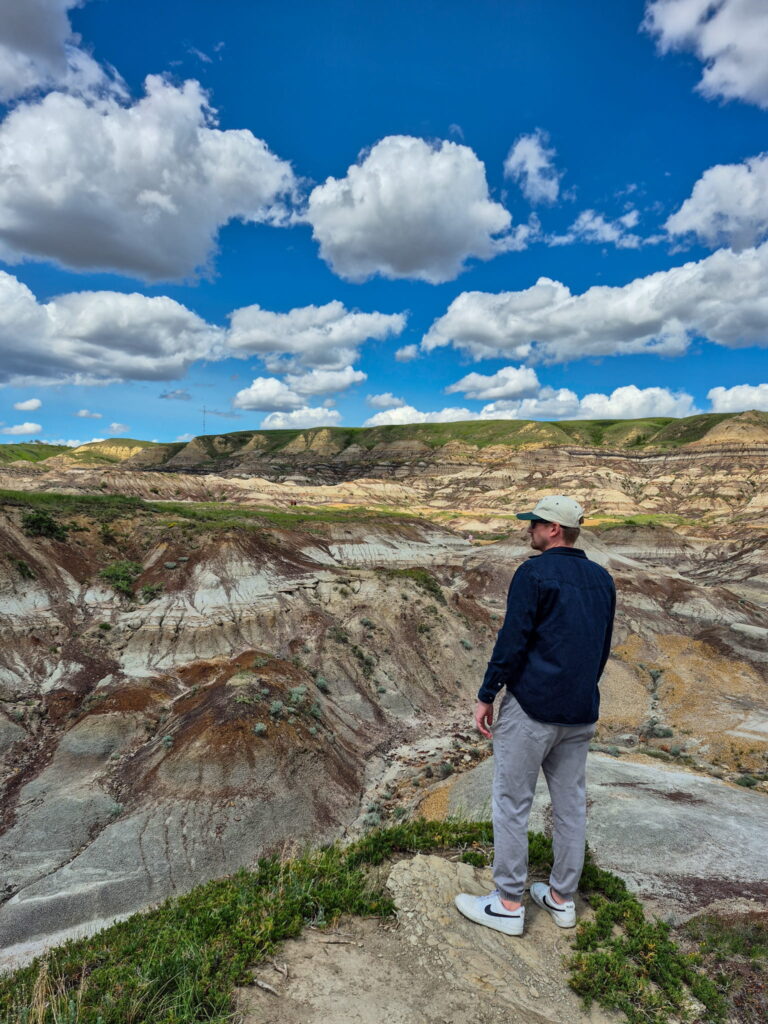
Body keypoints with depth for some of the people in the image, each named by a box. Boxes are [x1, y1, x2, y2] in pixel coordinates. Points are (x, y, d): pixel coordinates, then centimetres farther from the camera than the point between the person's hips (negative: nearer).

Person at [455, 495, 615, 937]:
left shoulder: (534, 573, -15)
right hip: (582, 712, 7)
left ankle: (509, 904, 19)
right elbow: (603, 648, 14)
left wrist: (487, 696, -9)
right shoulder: (603, 579, 7)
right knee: (571, 804, 17)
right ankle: (562, 898, 32)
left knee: (512, 804, 7)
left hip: (531, 708, -7)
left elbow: (512, 641, -17)